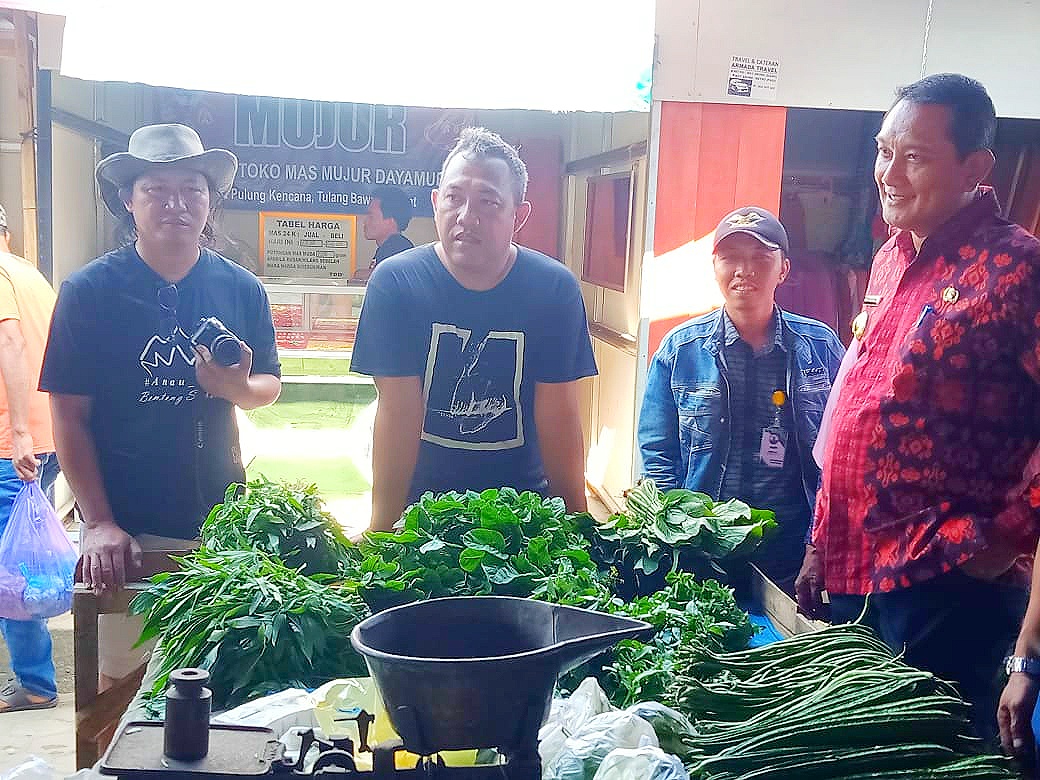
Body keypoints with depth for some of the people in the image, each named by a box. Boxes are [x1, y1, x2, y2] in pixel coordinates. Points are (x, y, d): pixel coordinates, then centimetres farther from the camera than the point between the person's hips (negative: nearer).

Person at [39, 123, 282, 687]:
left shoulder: (241, 288, 2)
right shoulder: (89, 291, -6)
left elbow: (270, 385, 11)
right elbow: (69, 414, -6)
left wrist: (238, 388, -13)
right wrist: (99, 524, -14)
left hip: (220, 516, 3)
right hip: (124, 526, -2)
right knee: (122, 679, 6)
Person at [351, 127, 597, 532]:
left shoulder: (555, 289, -10)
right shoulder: (394, 282, -12)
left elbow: (558, 412, -8)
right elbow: (398, 412, -14)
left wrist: (574, 519, -9)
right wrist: (383, 525, -16)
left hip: (524, 503, 1)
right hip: (423, 500, -1)